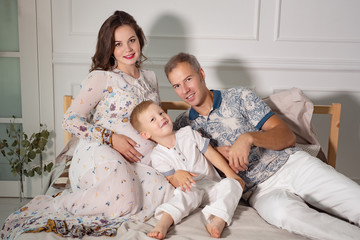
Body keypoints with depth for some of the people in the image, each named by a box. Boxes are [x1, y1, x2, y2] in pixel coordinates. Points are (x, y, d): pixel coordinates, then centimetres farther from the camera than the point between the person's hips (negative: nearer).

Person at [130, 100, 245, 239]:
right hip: (191, 188, -3)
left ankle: (218, 222, -47)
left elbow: (211, 153, 3)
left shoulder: (188, 133, 1)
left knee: (232, 184, -26)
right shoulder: (157, 156, -5)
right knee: (186, 193, -37)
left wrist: (231, 174, -3)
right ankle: (164, 223, -52)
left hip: (212, 185, 3)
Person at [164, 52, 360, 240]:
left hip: (291, 164, 1)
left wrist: (249, 137, -19)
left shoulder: (239, 96, 7)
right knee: (286, 213, -36)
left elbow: (288, 137, 1)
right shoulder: (183, 126, 11)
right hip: (259, 189, -1)